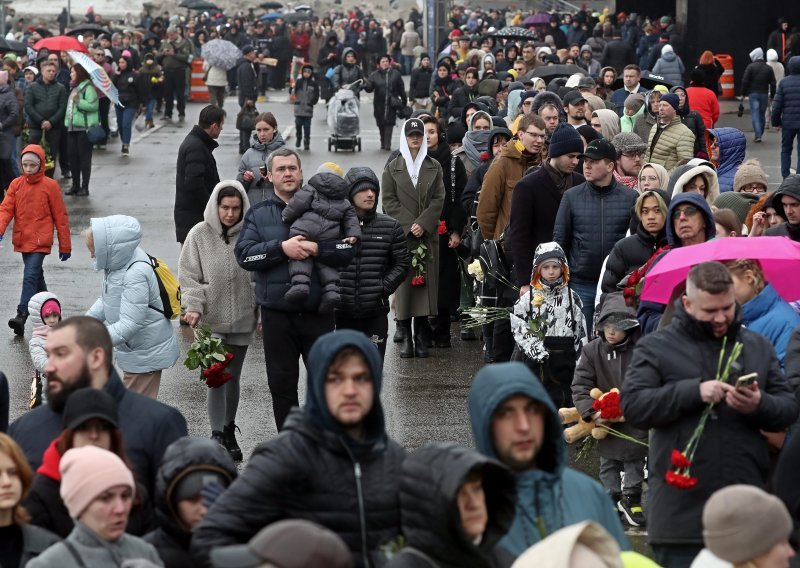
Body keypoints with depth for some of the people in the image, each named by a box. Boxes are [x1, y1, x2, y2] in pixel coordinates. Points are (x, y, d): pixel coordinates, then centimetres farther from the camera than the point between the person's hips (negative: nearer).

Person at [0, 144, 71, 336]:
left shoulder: (50, 186, -6)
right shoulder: (16, 184, 4)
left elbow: (60, 217, -2)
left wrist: (65, 246, 0)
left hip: (40, 241, -5)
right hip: (22, 240, 5)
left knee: (30, 276, -16)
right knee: (36, 276, 17)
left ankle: (22, 316, -22)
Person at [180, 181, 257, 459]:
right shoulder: (199, 235, -4)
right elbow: (190, 276, -1)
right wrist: (193, 307, -14)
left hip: (242, 320, 2)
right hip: (211, 320, -2)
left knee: (233, 377, 14)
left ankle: (229, 431, 30)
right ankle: (217, 435, -6)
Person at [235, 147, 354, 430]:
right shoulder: (258, 214, 6)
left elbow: (347, 249, -4)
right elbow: (244, 254, -8)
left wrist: (316, 249, -20)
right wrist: (281, 248, -20)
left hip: (318, 311, -1)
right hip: (277, 315, 1)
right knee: (282, 385, 9)